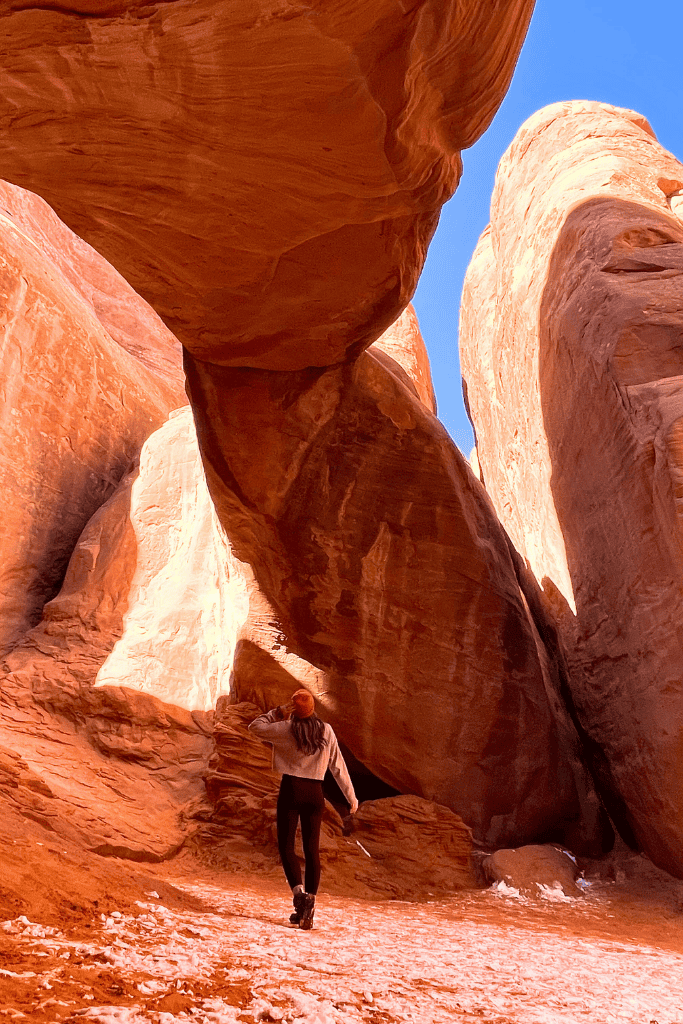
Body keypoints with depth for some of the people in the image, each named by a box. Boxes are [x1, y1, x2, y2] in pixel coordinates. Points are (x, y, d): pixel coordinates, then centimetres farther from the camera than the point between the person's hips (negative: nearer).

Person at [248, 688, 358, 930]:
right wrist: (350, 795, 16)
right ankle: (309, 902, 2)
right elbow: (338, 766, 8)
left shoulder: (286, 729, -6)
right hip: (315, 793, 3)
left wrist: (278, 712, 6)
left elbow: (256, 727, 7)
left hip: (291, 790, -3)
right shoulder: (326, 731, 2)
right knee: (312, 850, 8)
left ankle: (298, 892, -16)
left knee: (286, 846, 4)